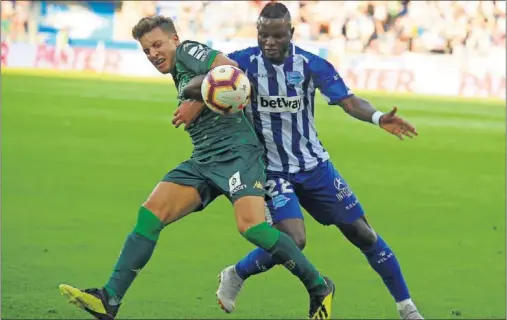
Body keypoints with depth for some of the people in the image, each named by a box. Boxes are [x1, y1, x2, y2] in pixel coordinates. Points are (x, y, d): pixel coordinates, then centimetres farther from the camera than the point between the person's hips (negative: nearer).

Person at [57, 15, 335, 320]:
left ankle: (319, 288, -6)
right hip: (203, 161, 9)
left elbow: (230, 68, -18)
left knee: (251, 225, -25)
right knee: (150, 214, -5)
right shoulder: (179, 75, 24)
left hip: (236, 152, -9)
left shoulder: (187, 51, -1)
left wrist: (197, 103, -19)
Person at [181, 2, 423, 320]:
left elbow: (348, 100, -16)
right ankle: (235, 275, 5)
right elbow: (191, 88, -18)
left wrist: (378, 117, -36)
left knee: (362, 232, 3)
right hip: (272, 170, -2)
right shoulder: (244, 62, -13)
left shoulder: (311, 65, -11)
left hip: (315, 166, 2)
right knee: (293, 239, -23)